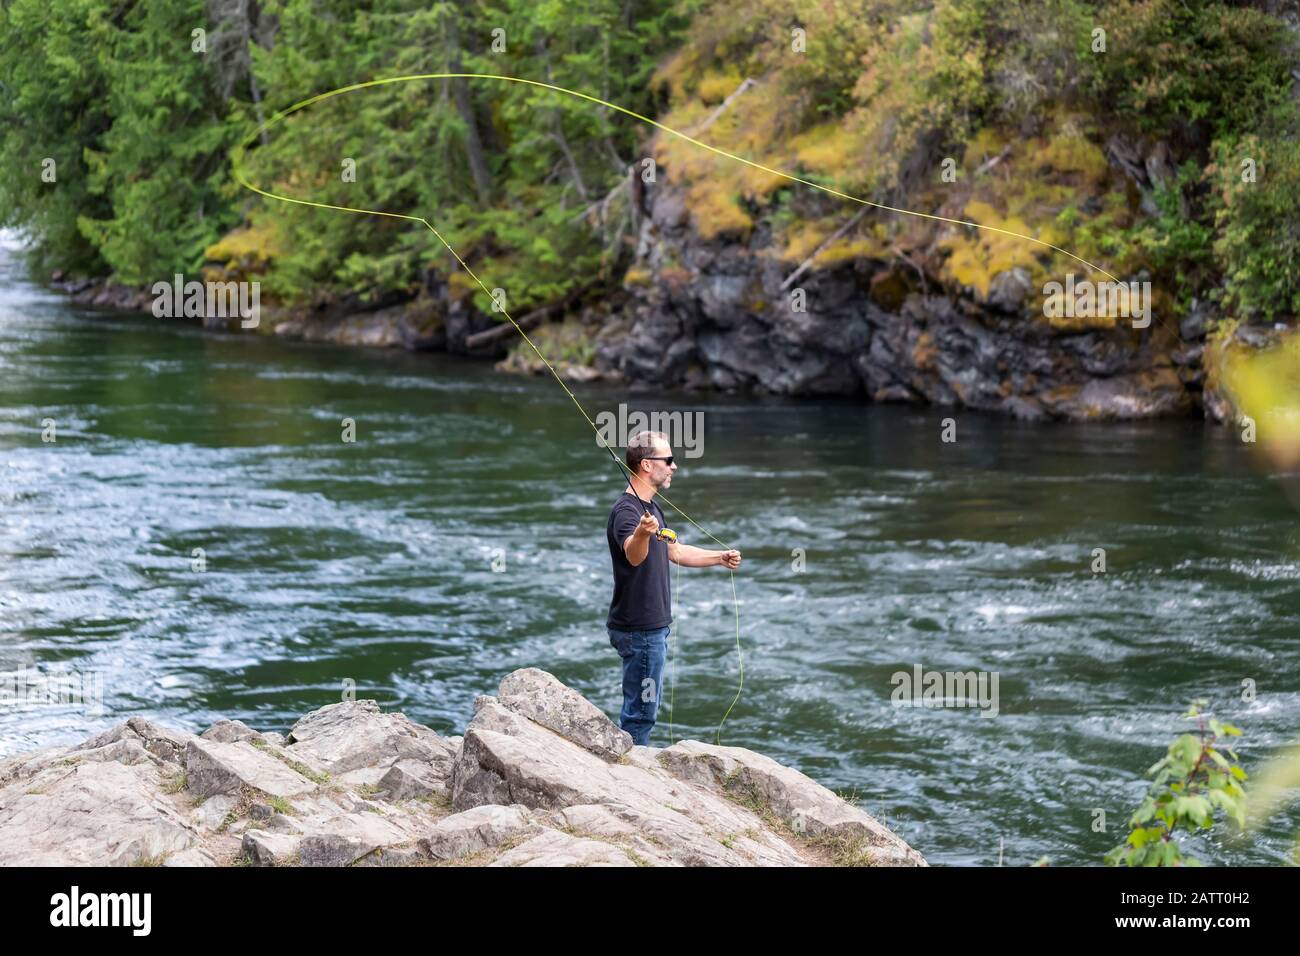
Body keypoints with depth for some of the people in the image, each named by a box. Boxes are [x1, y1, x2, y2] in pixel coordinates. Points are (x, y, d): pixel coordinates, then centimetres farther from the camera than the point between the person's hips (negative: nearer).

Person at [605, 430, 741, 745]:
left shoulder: (651, 507, 13)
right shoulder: (626, 510, -21)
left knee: (643, 708, 18)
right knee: (641, 710, -5)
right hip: (639, 628, -10)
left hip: (653, 626, 10)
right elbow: (634, 556, -41)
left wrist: (720, 558, 24)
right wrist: (642, 534, -62)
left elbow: (675, 552, 27)